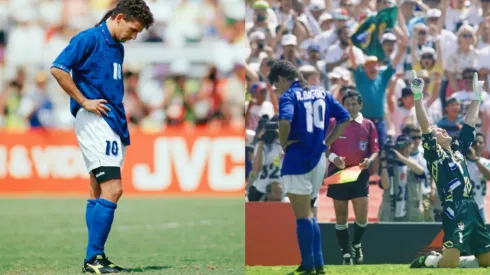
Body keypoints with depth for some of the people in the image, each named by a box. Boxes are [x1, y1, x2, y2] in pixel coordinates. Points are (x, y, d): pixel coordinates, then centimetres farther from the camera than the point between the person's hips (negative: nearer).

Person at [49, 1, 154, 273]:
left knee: (99, 191, 11)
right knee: (112, 189, -15)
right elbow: (58, 69, -15)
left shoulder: (117, 47, 17)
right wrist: (84, 102, -14)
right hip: (95, 121, -9)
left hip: (112, 123, 9)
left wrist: (123, 125, 14)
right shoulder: (89, 39, -9)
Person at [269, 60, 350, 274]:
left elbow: (285, 121, -29)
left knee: (302, 216, 0)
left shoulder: (289, 96, -10)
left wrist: (283, 144, -12)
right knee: (308, 214, 19)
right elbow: (345, 118, 13)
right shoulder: (321, 93, 11)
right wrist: (327, 142, 13)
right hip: (318, 160, 7)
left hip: (297, 160, -7)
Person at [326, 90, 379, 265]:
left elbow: (375, 150, 8)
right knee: (341, 216, 3)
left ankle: (356, 244, 23)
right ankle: (346, 254, 13)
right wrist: (333, 157, -18)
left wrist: (369, 160, -14)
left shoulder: (368, 125, 5)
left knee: (362, 216, -6)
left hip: (360, 174, 1)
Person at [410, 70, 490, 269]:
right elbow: (424, 127, -8)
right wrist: (417, 97, -16)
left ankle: (440, 259, 23)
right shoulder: (433, 153, 3)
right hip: (454, 209, -7)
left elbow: (470, 124, 27)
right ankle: (428, 261, 14)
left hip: (472, 208, 7)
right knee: (449, 263, -19)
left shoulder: (458, 149, 22)